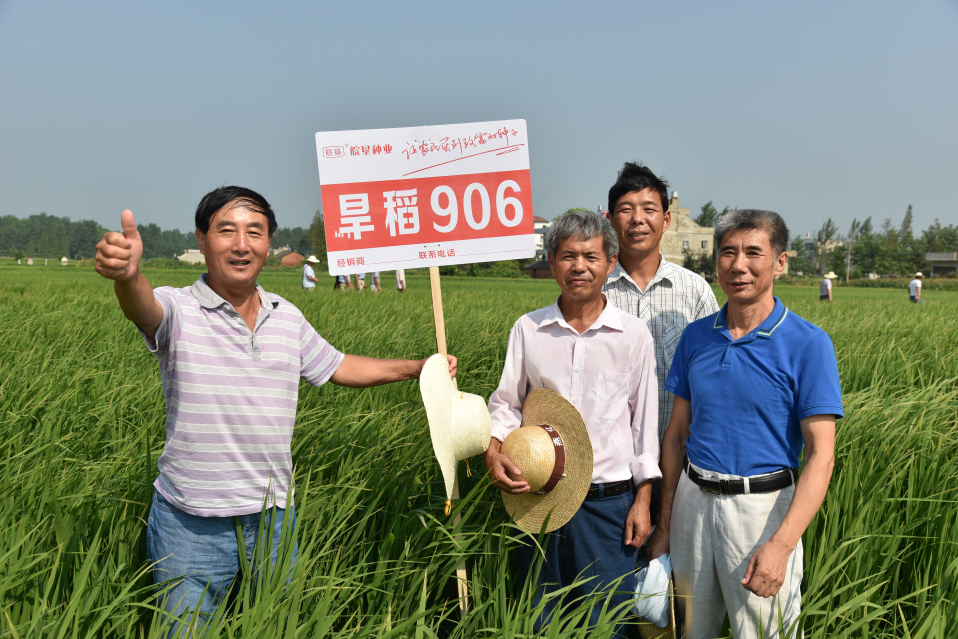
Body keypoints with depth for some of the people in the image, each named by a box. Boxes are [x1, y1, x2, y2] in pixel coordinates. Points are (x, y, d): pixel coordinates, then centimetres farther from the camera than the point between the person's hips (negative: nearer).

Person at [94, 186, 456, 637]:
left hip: (273, 516, 4)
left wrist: (419, 368, 16)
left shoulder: (287, 317, 5)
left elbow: (337, 368, 17)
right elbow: (143, 309, -32)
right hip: (191, 524, -4)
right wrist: (127, 275, -56)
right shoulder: (177, 309, -10)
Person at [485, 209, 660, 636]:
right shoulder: (527, 329, 1)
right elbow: (506, 403, 8)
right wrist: (493, 450, -11)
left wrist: (643, 500, 0)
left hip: (609, 502, -1)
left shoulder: (634, 336, -2)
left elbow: (645, 421, 3)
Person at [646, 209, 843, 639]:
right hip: (692, 501, 4)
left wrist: (781, 544, -22)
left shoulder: (808, 345, -9)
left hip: (761, 506, -4)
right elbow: (677, 432, 9)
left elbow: (821, 455, -12)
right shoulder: (695, 336, 4)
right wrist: (664, 524, 8)